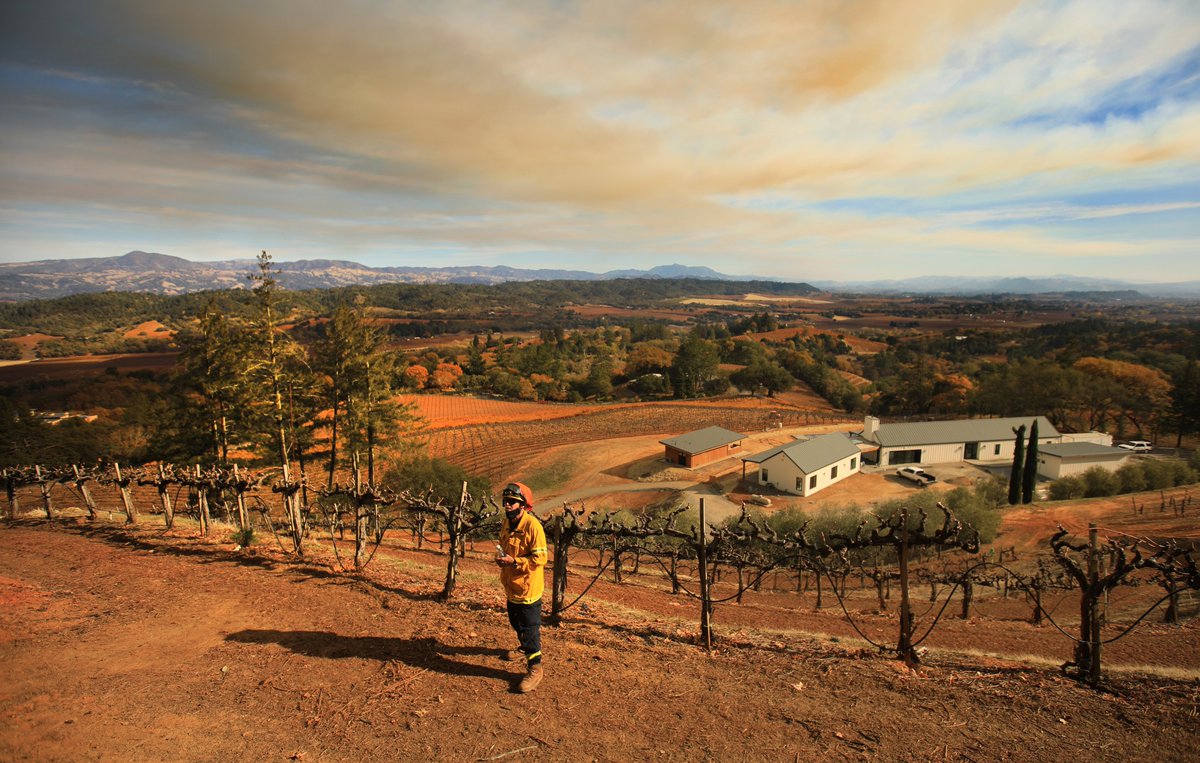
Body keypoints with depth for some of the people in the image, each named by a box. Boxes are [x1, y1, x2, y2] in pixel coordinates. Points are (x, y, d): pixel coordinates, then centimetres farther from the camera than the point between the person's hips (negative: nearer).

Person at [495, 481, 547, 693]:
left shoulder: (532, 526, -24)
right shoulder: (507, 523, 2)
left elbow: (540, 558, -23)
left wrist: (514, 561, -26)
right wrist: (502, 559, -1)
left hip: (528, 586, -9)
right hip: (511, 584, 9)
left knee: (530, 627, 0)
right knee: (516, 622, 26)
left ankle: (534, 668, 13)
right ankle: (525, 648, 50)